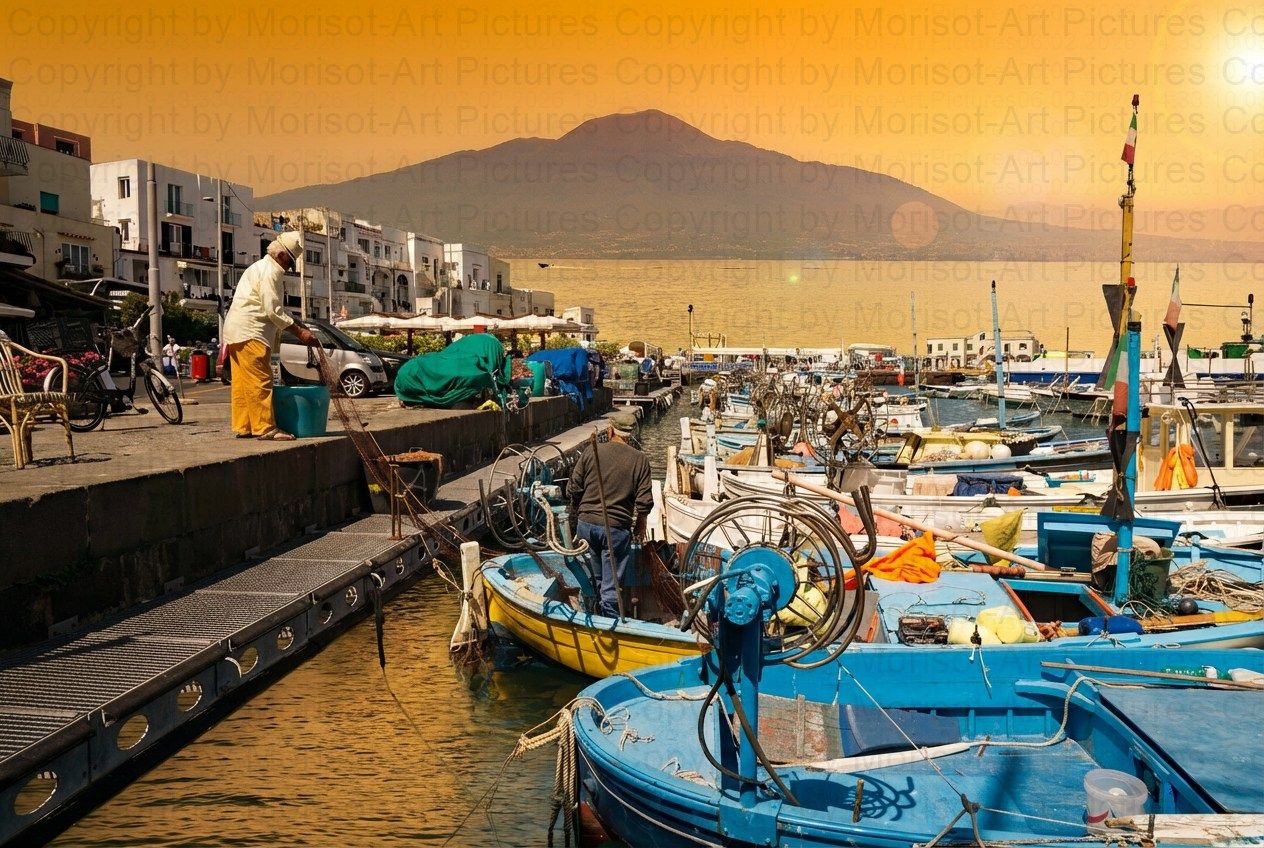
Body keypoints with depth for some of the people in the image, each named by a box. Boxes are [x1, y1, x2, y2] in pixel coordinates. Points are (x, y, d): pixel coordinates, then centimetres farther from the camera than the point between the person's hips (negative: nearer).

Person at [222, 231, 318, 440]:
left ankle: (242, 427, 13)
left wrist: (298, 324, 15)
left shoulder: (260, 267, 23)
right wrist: (300, 332, -14)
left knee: (242, 383, 10)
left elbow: (275, 308, 25)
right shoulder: (269, 271, -10)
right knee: (260, 381, -10)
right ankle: (265, 428, -11)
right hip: (250, 332, -11)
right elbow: (273, 310, -17)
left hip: (236, 331, 11)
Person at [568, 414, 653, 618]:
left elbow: (573, 489, 1)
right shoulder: (639, 460, -4)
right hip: (617, 528, -3)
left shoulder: (591, 452, -1)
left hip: (585, 524, 3)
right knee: (613, 582, 6)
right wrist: (641, 522, 11)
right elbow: (644, 500, -7)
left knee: (597, 576, 22)